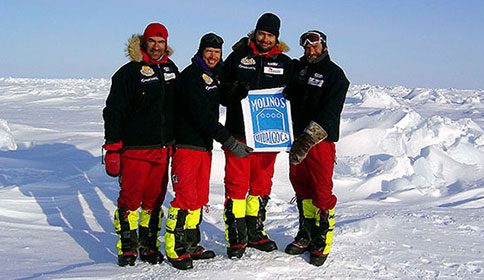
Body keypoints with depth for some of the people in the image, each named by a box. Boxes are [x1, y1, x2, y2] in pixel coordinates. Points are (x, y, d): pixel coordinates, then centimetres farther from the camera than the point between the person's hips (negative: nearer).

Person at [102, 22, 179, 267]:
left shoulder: (170, 68, 13)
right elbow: (113, 111, -6)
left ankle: (149, 246, 19)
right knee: (130, 198, -3)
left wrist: (174, 140, 22)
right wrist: (112, 146, -12)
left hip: (163, 148, 5)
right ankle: (127, 247, 10)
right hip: (135, 148, -5)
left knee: (155, 199, 9)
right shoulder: (129, 72, -5)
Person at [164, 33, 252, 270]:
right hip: (186, 145, -8)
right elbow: (202, 115, -22)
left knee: (200, 197, 11)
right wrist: (229, 141, -26)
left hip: (205, 146, 8)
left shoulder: (216, 74, 14)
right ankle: (174, 248, 0)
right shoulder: (191, 76, -13)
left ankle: (190, 244, 22)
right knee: (186, 197, -10)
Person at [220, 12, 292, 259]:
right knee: (236, 185, -1)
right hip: (238, 134, -2)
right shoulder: (237, 57, 5)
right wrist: (234, 91, -17)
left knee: (262, 186, 11)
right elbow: (221, 94, 3)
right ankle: (236, 236, 9)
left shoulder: (285, 63, 10)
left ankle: (255, 232, 26)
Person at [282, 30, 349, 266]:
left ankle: (321, 244, 6)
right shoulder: (298, 68, 12)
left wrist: (308, 140, -27)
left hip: (321, 142, -6)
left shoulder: (335, 75, -6)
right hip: (298, 139, 6)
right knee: (301, 188, 13)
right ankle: (306, 236, 27)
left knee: (322, 193, -5)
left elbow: (328, 114, -17)